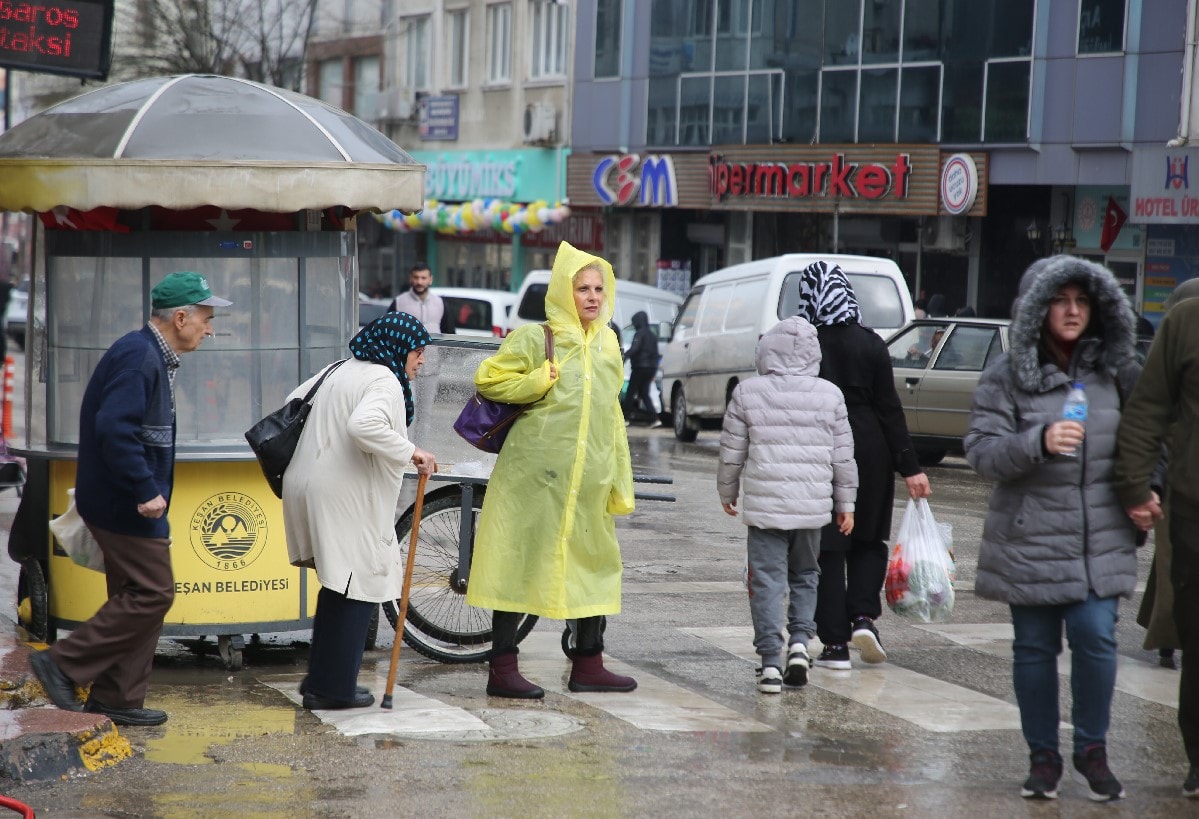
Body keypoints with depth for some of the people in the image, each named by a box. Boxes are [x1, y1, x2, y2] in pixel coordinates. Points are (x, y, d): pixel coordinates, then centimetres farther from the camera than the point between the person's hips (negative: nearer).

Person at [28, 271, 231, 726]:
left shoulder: (151, 356, 14)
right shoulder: (138, 357, -19)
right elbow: (114, 429, -29)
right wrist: (146, 491, -26)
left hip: (129, 502, 11)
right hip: (124, 504, -11)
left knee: (136, 596, 13)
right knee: (152, 593, -8)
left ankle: (117, 702, 18)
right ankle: (63, 664, -3)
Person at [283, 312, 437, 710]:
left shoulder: (341, 371, 18)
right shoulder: (384, 382, -12)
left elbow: (296, 400, 29)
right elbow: (364, 426, -31)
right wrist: (410, 452, -22)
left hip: (307, 486, 10)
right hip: (345, 497, -10)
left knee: (338, 588, 19)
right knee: (356, 589, -2)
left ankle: (321, 680, 23)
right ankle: (335, 688, 1)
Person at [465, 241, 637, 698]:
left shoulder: (607, 346, 14)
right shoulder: (534, 339, -5)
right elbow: (488, 380, -7)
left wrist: (619, 481, 18)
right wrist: (543, 382, -15)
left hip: (589, 481, 7)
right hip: (535, 475, -7)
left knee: (594, 566, 11)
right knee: (521, 564, -4)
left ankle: (588, 665, 22)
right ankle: (502, 671, 0)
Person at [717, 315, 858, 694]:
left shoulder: (747, 392, -4)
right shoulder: (830, 395, 1)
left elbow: (732, 452, 1)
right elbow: (843, 456, 6)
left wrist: (727, 492, 17)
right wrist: (845, 503, 17)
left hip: (764, 505, -2)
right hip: (813, 505, 2)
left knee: (767, 581, 2)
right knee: (804, 576, 20)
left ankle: (770, 662, -3)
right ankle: (800, 640, 3)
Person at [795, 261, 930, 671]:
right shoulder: (871, 344, -4)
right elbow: (890, 407, -4)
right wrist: (910, 467, -2)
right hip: (869, 449, 1)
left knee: (828, 547, 5)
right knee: (868, 538, 19)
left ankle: (836, 644, 4)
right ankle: (864, 616, 1)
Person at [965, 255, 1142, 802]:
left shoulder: (1115, 370, 8)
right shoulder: (1007, 375, -1)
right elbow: (981, 452, -9)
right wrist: (1038, 442, -23)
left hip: (1101, 541, 2)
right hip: (1030, 540, -1)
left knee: (1095, 636, -8)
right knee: (1035, 647, 4)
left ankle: (1093, 749, 9)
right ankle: (1042, 757, 17)